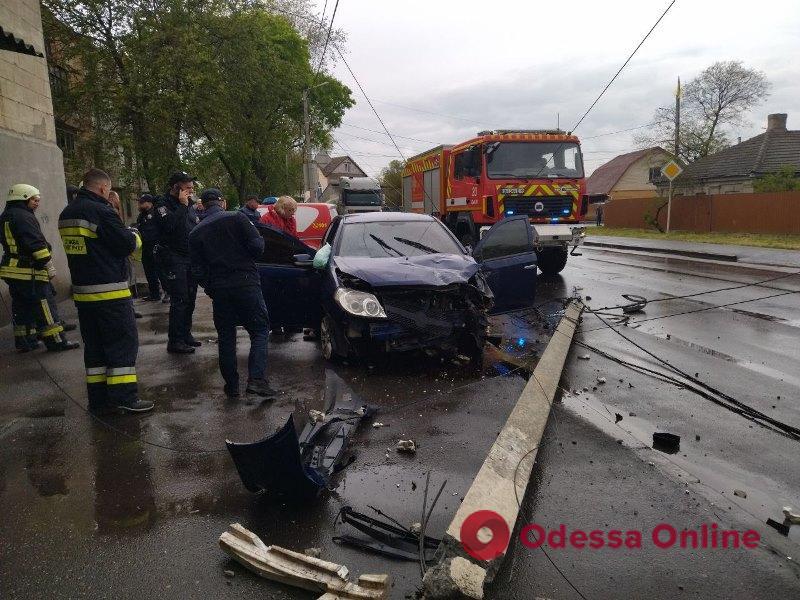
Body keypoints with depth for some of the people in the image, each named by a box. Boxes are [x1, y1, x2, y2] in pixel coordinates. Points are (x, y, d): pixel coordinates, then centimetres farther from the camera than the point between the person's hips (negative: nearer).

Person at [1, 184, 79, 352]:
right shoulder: (24, 217, -14)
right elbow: (36, 244, -20)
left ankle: (24, 342, 21)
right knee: (44, 306, -5)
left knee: (21, 307, 15)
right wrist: (49, 266, -15)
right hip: (29, 271, -10)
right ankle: (56, 341, -2)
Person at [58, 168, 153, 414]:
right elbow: (127, 245, -13)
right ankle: (124, 397, -2)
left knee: (94, 345, 13)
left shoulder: (66, 214, 12)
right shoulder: (101, 211, -15)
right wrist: (135, 235, 8)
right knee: (123, 343, -1)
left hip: (82, 292, 8)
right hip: (110, 292, -8)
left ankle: (98, 399, 17)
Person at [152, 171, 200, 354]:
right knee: (179, 299, -9)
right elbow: (169, 225, -27)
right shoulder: (164, 204, -9)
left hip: (189, 258, 8)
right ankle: (175, 341, -3)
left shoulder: (188, 206, 15)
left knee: (190, 298, 11)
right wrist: (182, 206, -20)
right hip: (173, 258, -8)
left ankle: (186, 334, 23)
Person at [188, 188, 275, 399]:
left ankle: (232, 385, 16)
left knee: (226, 337, 13)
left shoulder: (196, 233, 9)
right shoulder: (237, 218, -3)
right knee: (259, 330, 4)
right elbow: (257, 246, -10)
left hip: (219, 289, 3)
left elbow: (198, 269, 7)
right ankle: (256, 379, -11)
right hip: (246, 283, -3)